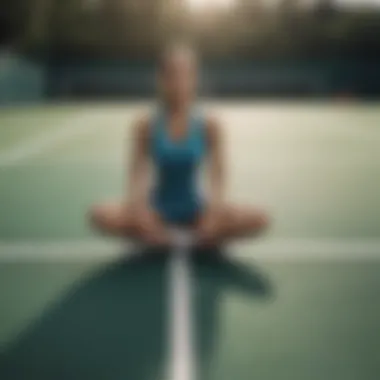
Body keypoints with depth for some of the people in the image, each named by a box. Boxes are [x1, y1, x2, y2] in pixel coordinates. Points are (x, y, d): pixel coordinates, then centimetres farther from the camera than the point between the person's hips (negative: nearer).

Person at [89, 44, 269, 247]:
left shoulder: (209, 126, -7)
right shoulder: (146, 126, -6)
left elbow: (217, 176, -11)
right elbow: (138, 174, -10)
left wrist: (215, 211, -29)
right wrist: (139, 209, -28)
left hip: (195, 208, 0)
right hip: (158, 209, 0)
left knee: (258, 219, -23)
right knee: (100, 215, -27)